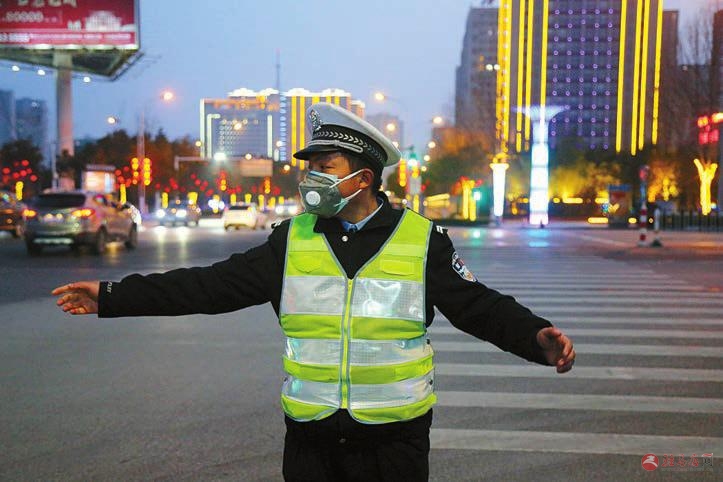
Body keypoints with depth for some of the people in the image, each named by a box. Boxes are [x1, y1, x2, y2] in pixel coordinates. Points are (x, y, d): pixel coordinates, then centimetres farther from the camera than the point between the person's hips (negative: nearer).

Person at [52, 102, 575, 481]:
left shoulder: (423, 240, -5)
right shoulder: (293, 240, 0)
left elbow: (478, 306, -4)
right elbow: (212, 286, 0)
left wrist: (537, 336, -22)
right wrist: (112, 296, -3)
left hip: (395, 439, -2)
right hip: (311, 439, 2)